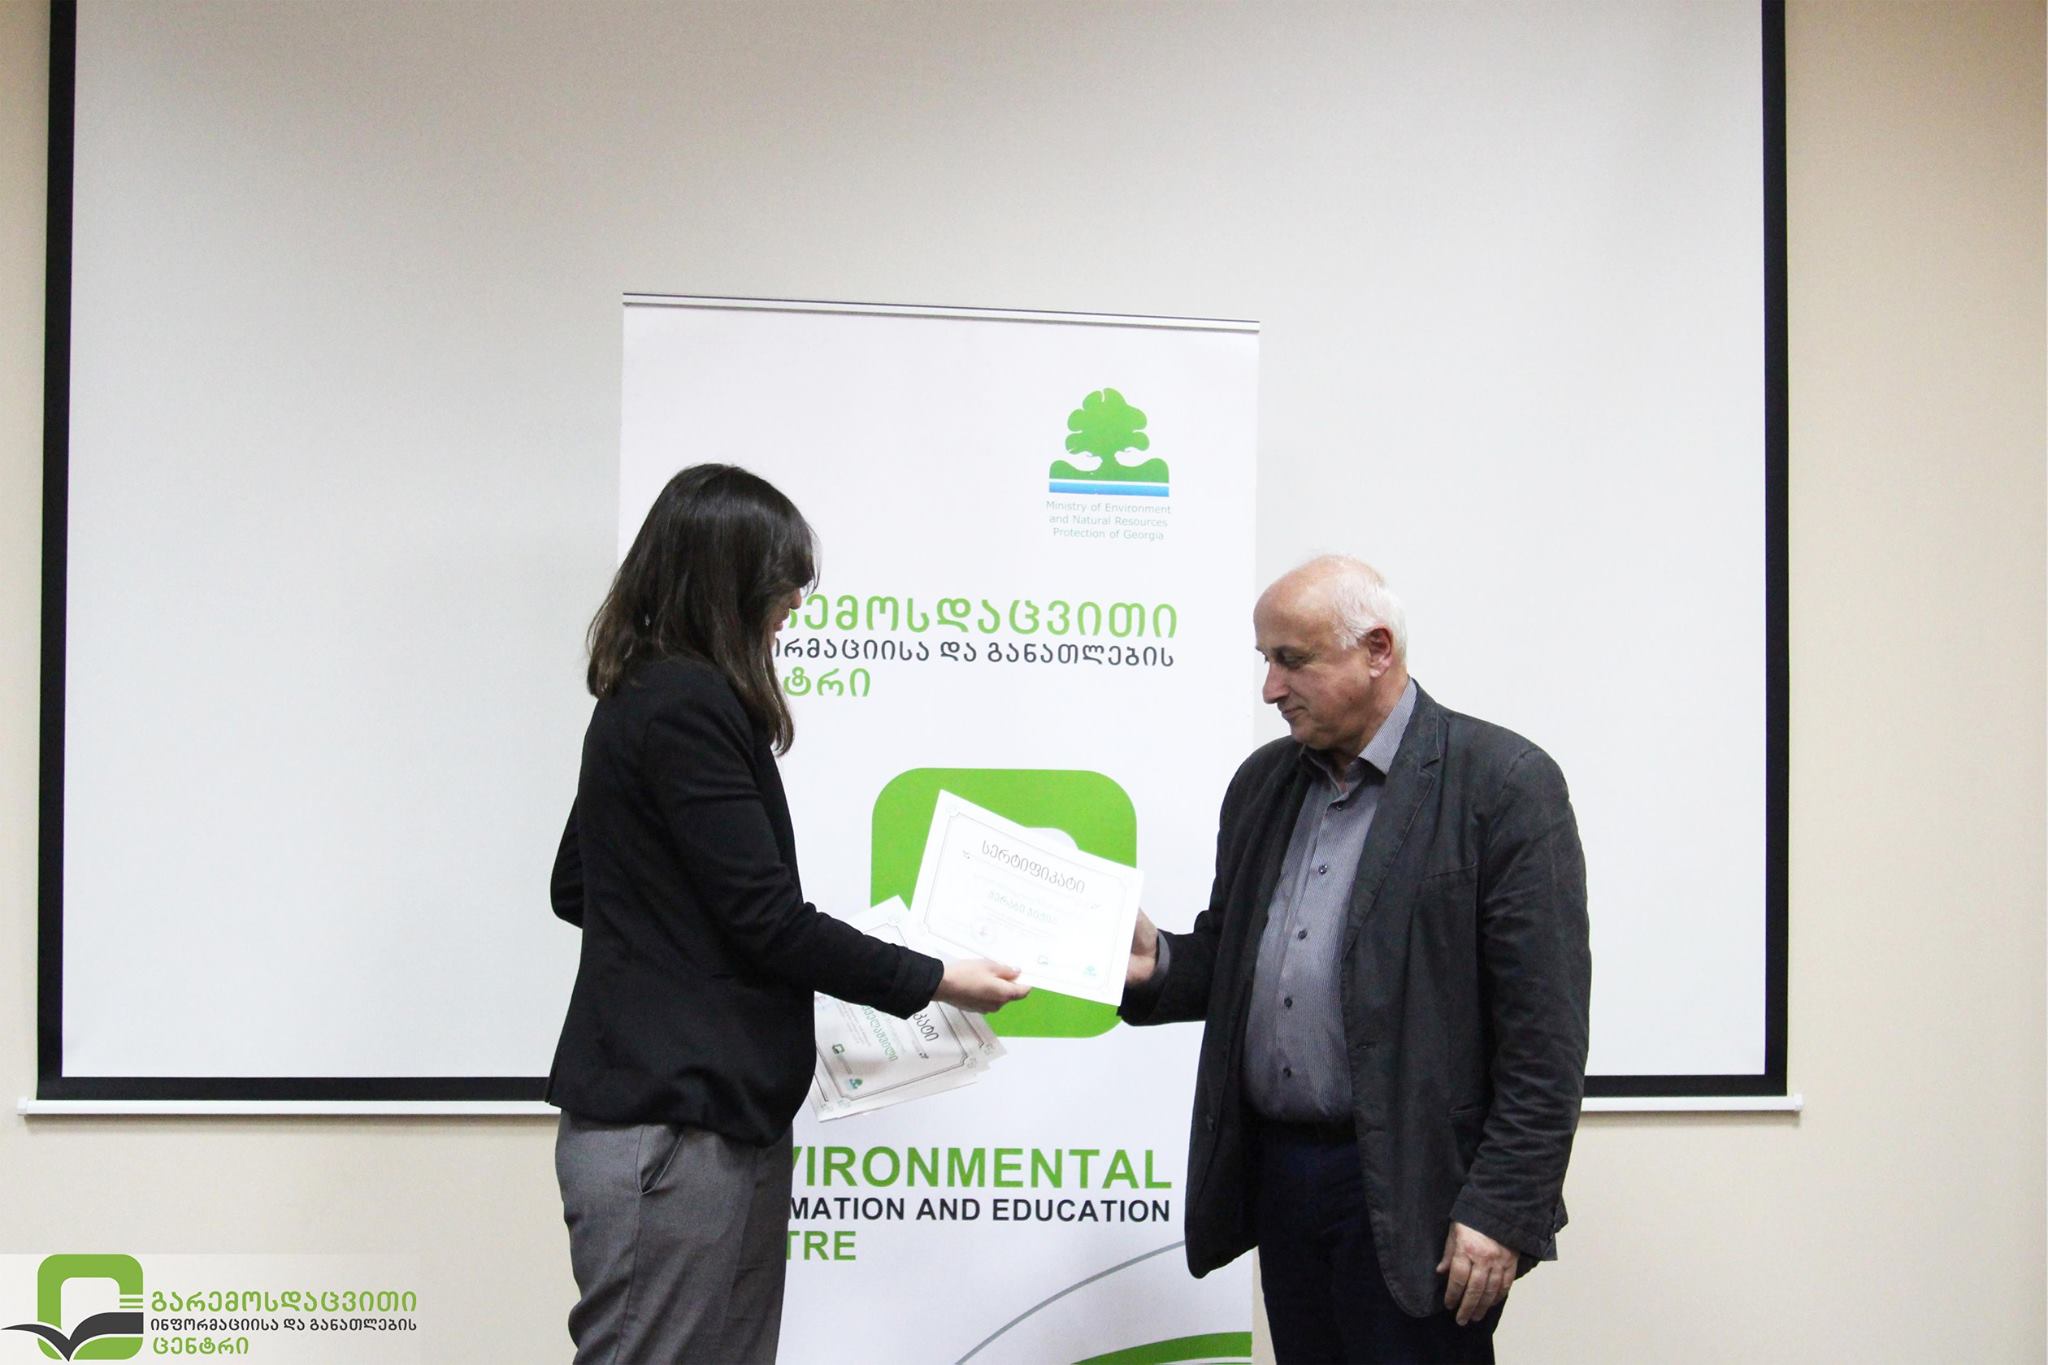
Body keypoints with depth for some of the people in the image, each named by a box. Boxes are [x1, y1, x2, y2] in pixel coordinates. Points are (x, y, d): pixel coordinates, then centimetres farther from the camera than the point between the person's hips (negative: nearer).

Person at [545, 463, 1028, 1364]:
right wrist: (932, 982, -9)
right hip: (670, 1128, -10)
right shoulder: (685, 708, -15)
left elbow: (576, 889, 23)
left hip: (720, 1117, 10)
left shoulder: (647, 698, 16)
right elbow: (765, 916, -17)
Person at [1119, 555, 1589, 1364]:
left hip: (1410, 1198, -6)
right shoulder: (1262, 782, 13)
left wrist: (1501, 1210, -16)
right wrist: (1157, 964, -1)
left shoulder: (1502, 783, -9)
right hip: (1276, 1174, 6)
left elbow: (1545, 1031, -12)